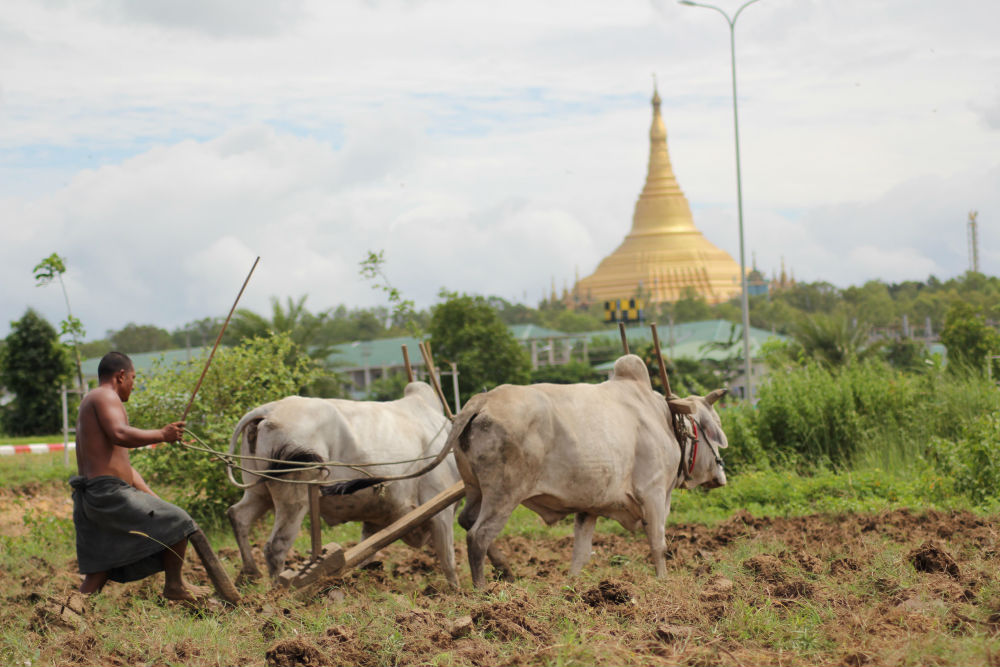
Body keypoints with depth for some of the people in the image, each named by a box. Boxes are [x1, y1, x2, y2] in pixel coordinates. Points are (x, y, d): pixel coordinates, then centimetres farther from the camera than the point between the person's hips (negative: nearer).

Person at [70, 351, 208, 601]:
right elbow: (120, 435, -26)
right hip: (109, 493, -10)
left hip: (88, 497, 10)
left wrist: (153, 499, 23)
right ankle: (174, 585, 11)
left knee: (96, 575, 9)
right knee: (178, 523, 0)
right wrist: (162, 435, -14)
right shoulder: (105, 397, -4)